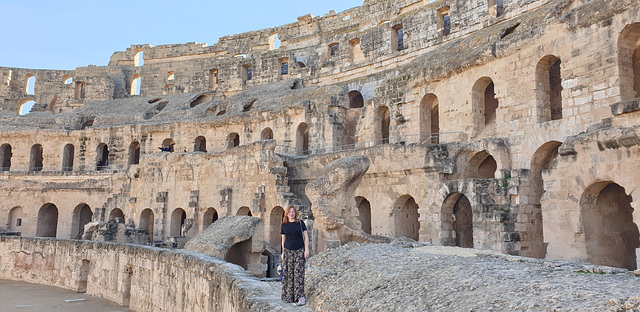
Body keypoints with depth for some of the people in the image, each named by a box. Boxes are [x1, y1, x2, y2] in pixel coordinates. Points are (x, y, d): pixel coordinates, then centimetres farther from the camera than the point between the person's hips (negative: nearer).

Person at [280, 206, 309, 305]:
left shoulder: (300, 223, 1)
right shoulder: (284, 225, 7)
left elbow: (306, 236, 2)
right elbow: (283, 239, 14)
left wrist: (306, 249, -5)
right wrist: (283, 252, 12)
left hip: (299, 251, -2)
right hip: (288, 251, 2)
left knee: (299, 273, -8)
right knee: (288, 274, 2)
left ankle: (300, 296, -6)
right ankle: (289, 296, 12)